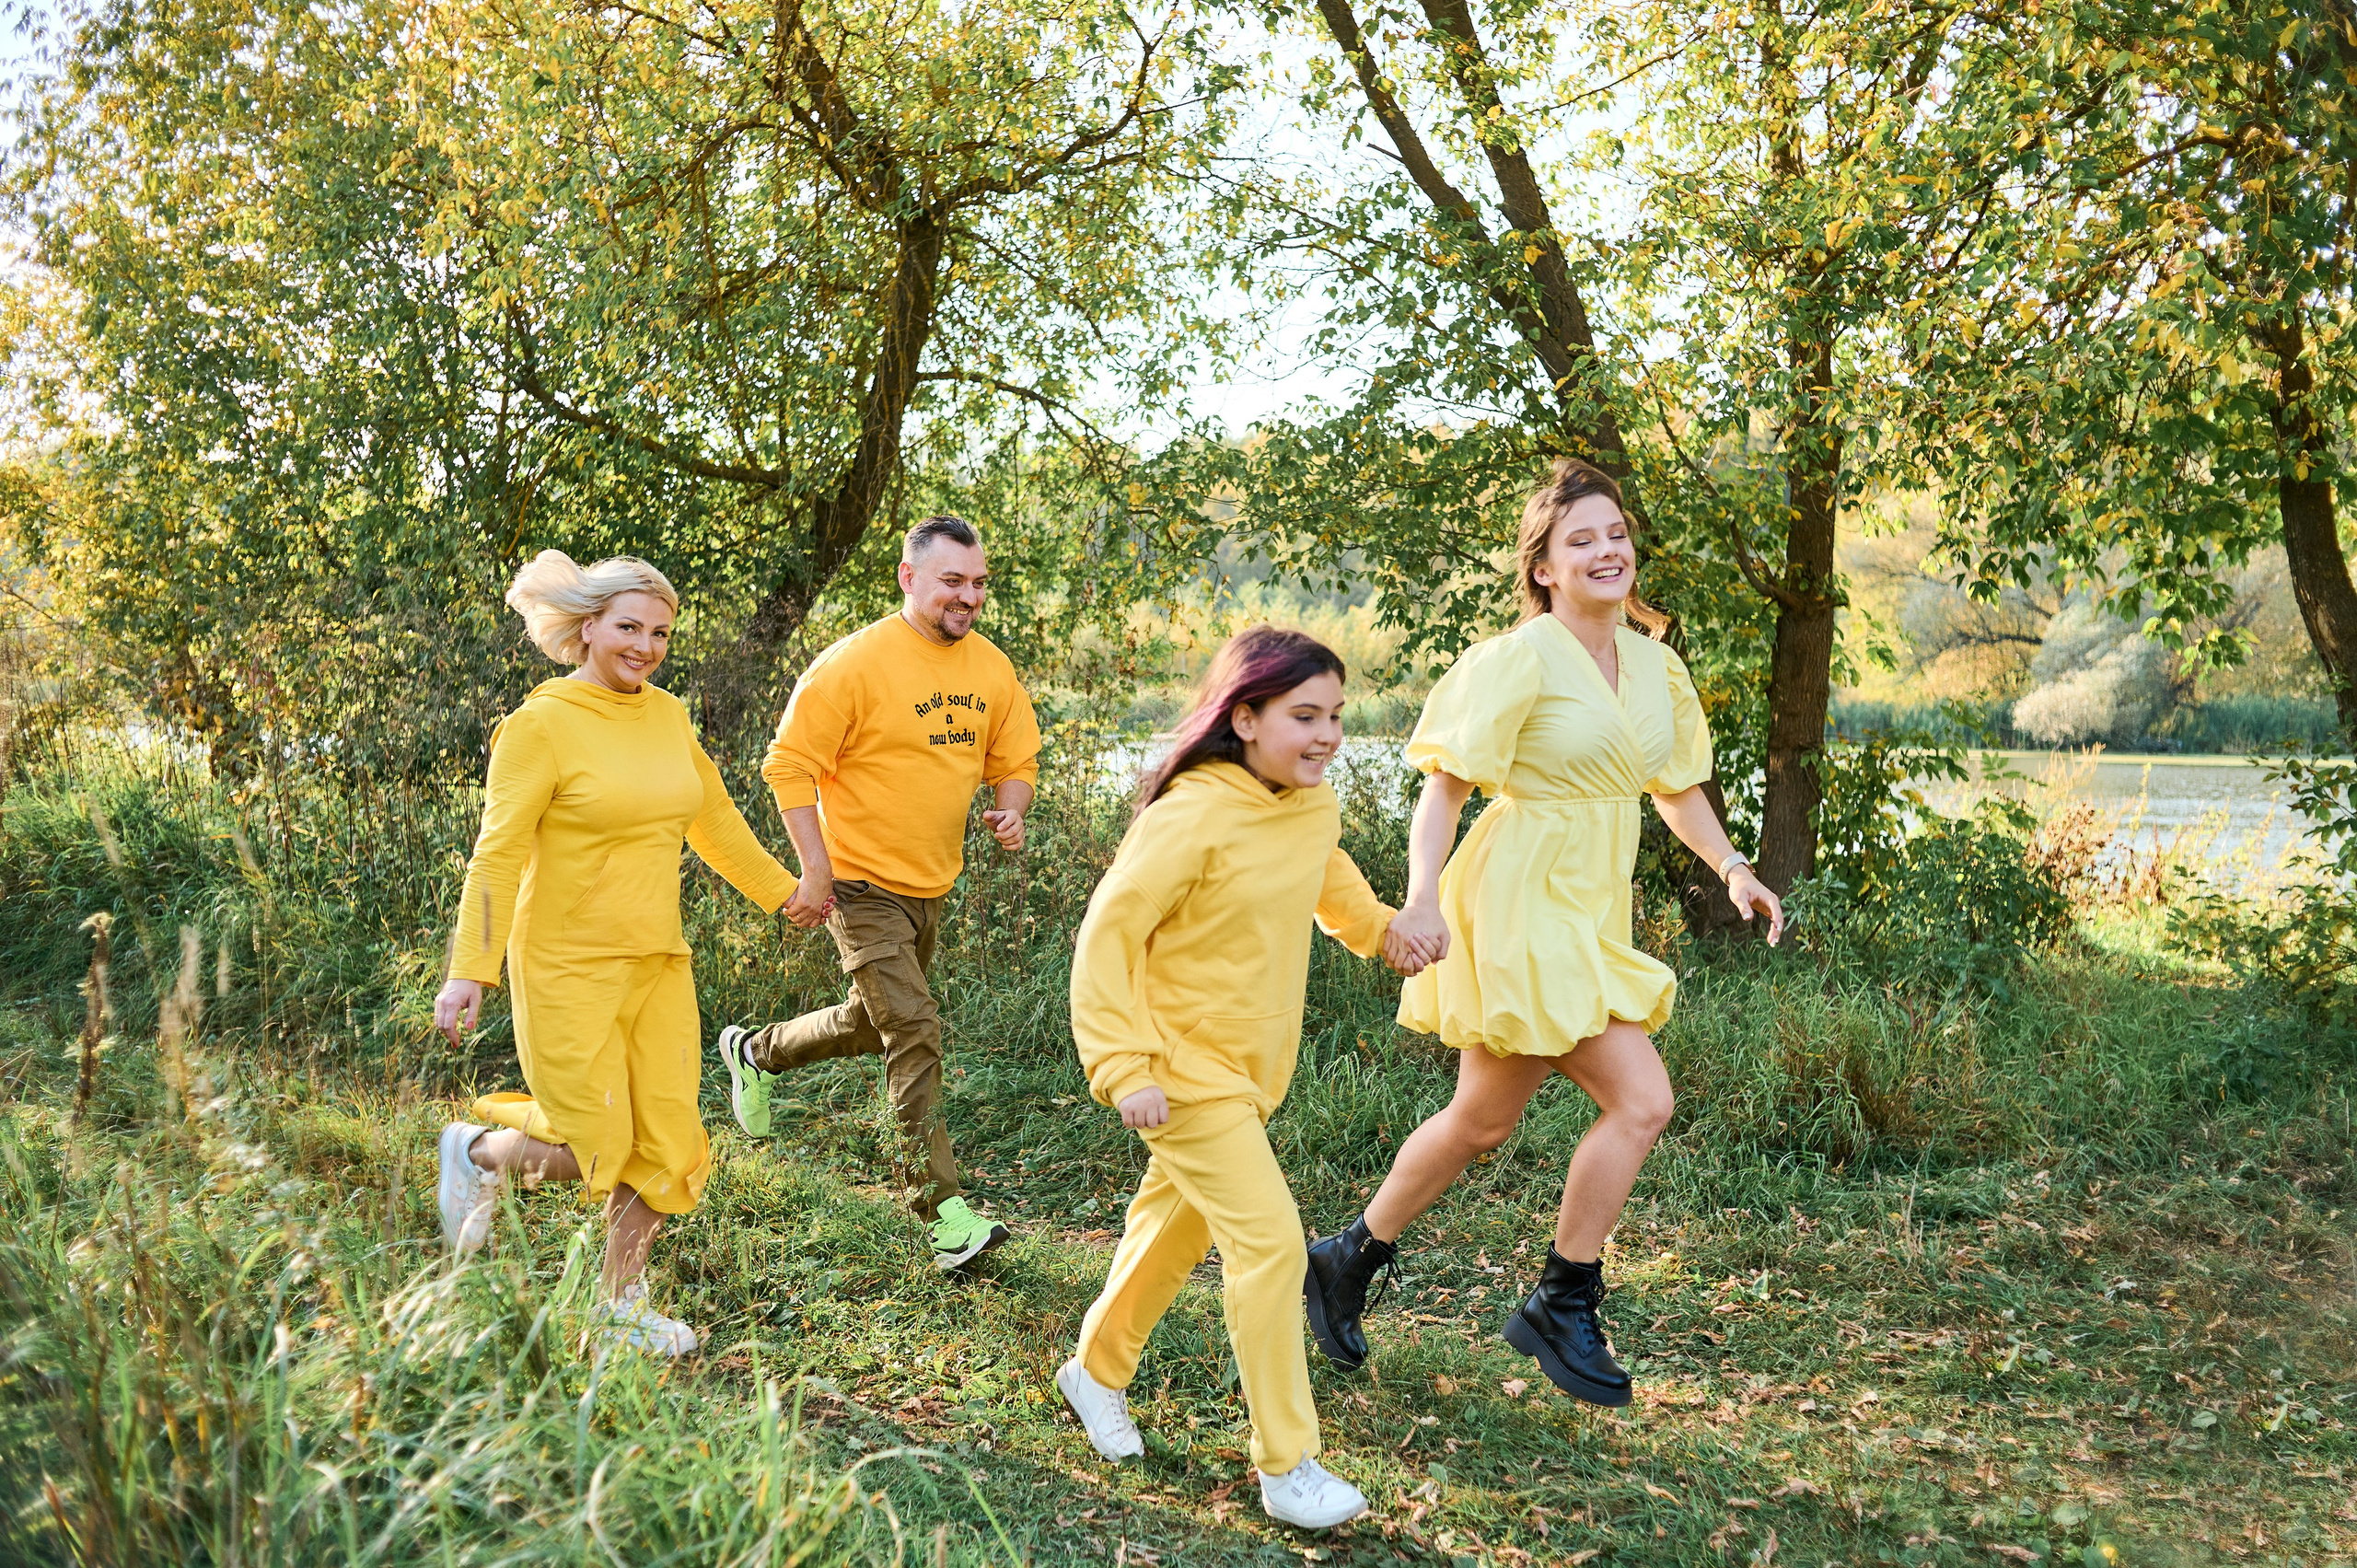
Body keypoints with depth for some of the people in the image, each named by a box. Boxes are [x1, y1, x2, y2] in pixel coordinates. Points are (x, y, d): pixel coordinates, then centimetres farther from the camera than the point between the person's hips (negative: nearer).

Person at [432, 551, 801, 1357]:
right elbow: (498, 853, -15)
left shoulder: (667, 716, 7)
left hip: (659, 964, 6)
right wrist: (469, 972, -19)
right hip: (569, 968, -6)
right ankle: (475, 1151, 31)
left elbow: (715, 820, 19)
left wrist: (783, 891, 26)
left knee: (668, 1146, 6)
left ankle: (621, 1304, 25)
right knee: (588, 1150, -1)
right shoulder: (541, 724, -12)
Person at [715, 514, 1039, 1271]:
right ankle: (943, 1208, -7)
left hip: (931, 883, 7)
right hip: (862, 882, -7)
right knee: (915, 1031, -13)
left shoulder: (991, 668, 3)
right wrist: (816, 869, -19)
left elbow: (1015, 760, 14)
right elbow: (789, 766, -14)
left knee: (874, 1024, 22)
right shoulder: (856, 663, -17)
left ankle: (756, 1052, 48)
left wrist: (1010, 812, -8)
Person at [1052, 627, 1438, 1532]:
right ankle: (1286, 1468, 0)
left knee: (1179, 1223, 21)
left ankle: (1097, 1371, 43)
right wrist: (1124, 1069, -25)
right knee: (1268, 1239, -12)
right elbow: (1106, 938, -21)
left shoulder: (1315, 807, -1)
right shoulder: (1190, 819, -24)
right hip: (1185, 1068, -8)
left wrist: (1378, 930, 21)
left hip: (1250, 1067, 8)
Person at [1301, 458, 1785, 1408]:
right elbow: (1443, 787, -13)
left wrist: (1731, 867, 8)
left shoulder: (1654, 667, 10)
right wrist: (1422, 897, -25)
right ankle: (1565, 1307, 6)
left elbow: (1677, 786, 22)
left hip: (1591, 916, 8)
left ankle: (1349, 1260, 30)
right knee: (1641, 1100, -11)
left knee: (1484, 1123, 12)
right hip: (1521, 907, -8)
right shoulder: (1520, 661, -12)